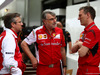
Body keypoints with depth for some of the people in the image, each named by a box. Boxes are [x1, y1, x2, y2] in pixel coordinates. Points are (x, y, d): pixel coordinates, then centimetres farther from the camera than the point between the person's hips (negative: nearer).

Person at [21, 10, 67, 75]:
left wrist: (64, 66, 9)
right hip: (43, 68, -3)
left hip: (57, 67, 3)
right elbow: (23, 44, -1)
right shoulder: (37, 32, -6)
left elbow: (62, 50, 9)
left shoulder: (60, 31, 3)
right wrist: (32, 58, -7)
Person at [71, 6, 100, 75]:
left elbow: (81, 53, -24)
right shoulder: (84, 32, 12)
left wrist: (79, 44, -3)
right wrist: (78, 44, -10)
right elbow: (73, 50, 10)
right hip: (81, 69, 9)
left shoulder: (93, 31, -19)